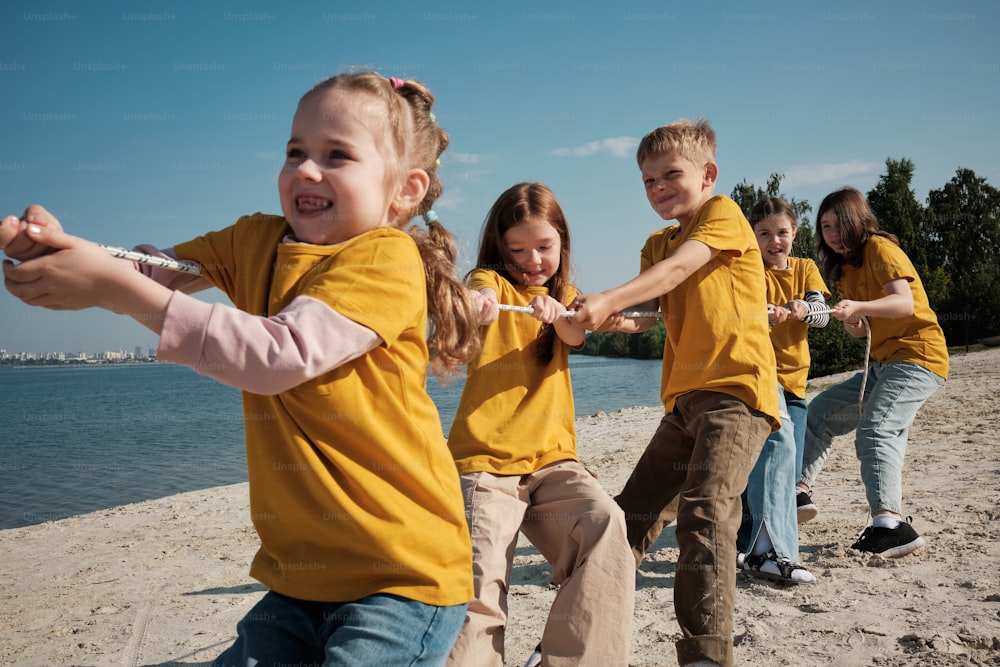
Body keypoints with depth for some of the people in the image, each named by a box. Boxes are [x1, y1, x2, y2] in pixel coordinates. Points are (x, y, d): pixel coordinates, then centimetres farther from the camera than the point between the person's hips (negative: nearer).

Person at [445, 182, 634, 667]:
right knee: (481, 578, -19)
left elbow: (577, 336, -6)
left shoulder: (564, 295, 17)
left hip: (552, 455, 3)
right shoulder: (490, 280, 6)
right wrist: (476, 307, -46)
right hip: (485, 459, -3)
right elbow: (480, 295, -20)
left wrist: (556, 312, -30)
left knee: (604, 526, -22)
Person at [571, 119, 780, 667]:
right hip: (684, 396, 8)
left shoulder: (724, 213, -1)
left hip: (738, 387, -7)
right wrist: (615, 319, -17)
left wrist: (609, 300, -32)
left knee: (704, 509, -25)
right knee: (631, 513, 11)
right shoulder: (657, 244, 20)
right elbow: (650, 310, 6)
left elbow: (677, 269, -19)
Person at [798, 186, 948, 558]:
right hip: (884, 362, 10)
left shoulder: (879, 247, -9)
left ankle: (890, 525, -35)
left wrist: (859, 307, -40)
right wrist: (850, 321, -9)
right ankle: (798, 489, 9)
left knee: (874, 430, -27)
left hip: (917, 354, -10)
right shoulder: (845, 267, 17)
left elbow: (905, 303, -23)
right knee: (821, 411, 9)